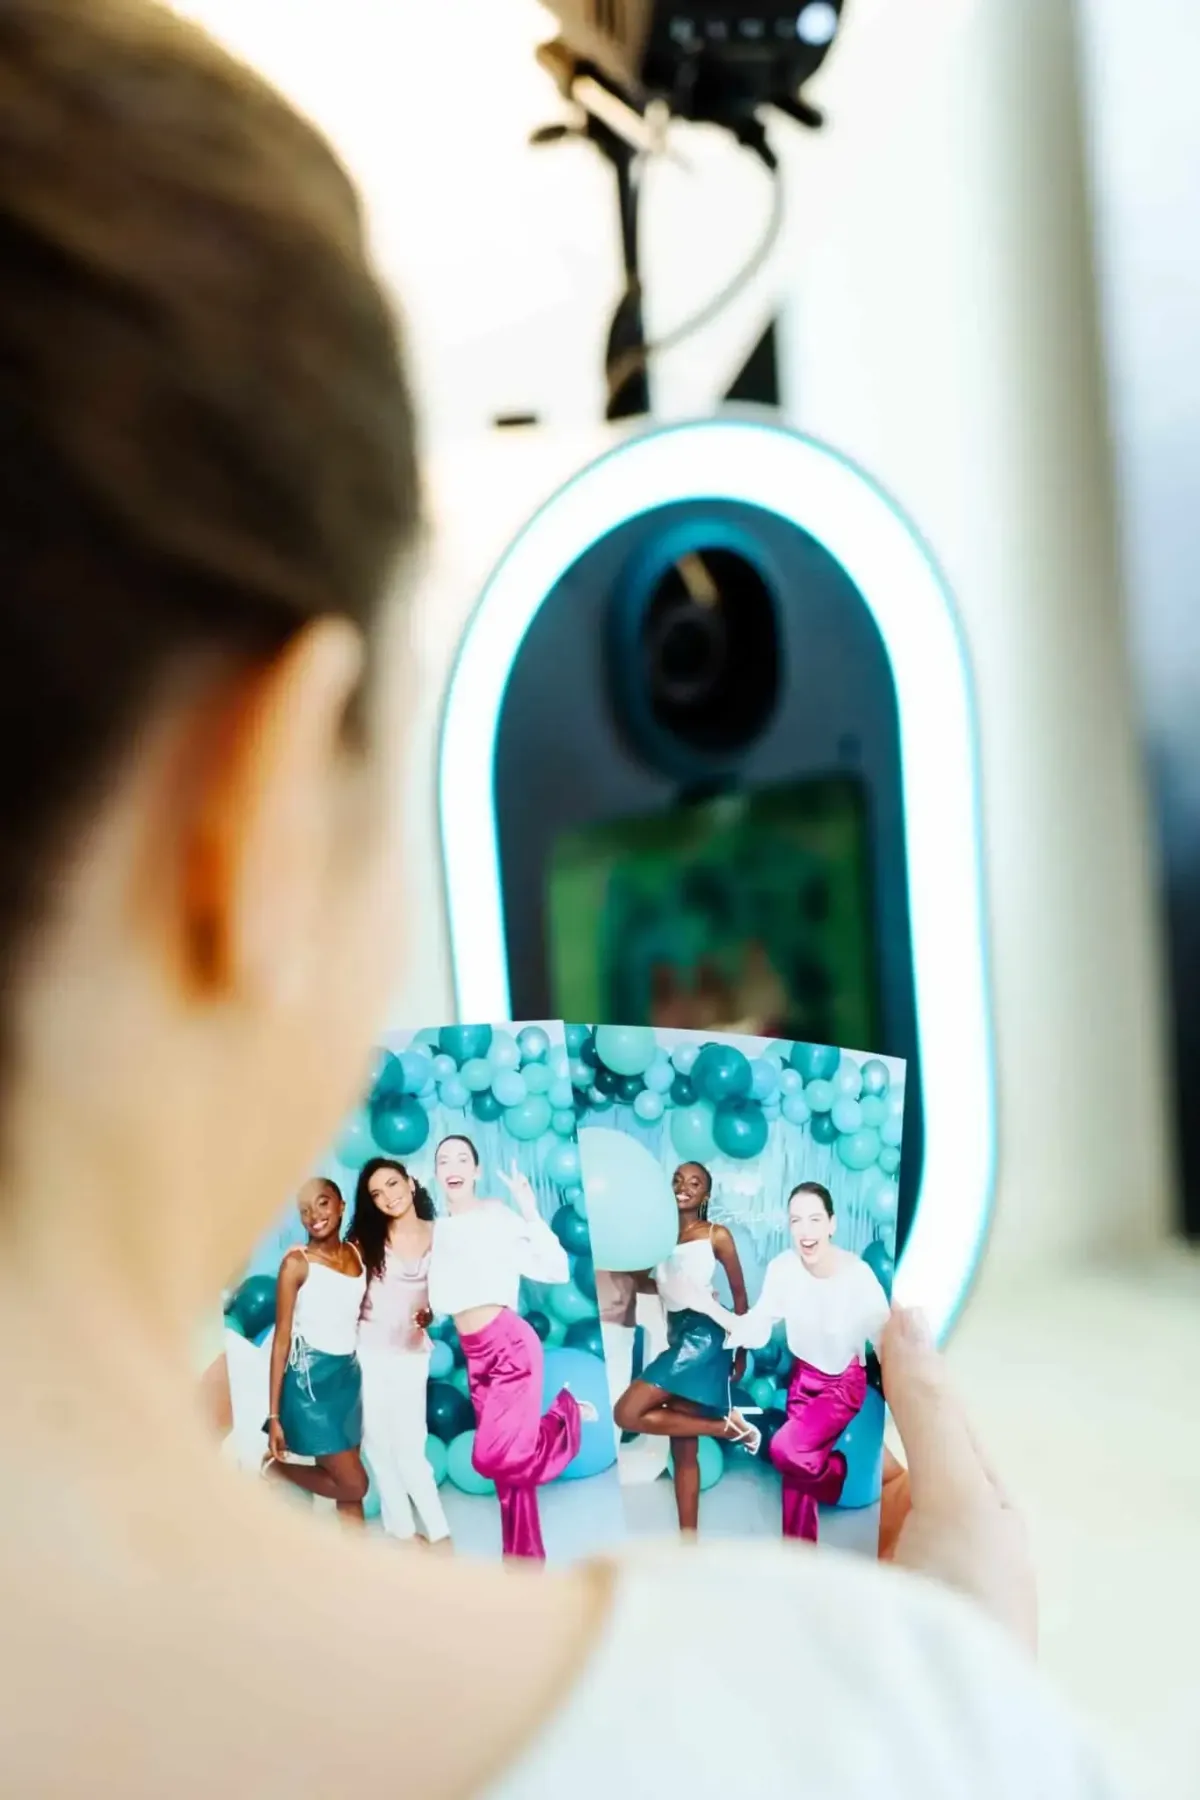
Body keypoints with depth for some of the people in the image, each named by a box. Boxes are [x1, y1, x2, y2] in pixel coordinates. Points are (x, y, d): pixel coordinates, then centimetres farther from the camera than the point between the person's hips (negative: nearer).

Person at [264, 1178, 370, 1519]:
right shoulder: (297, 1263, -10)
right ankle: (274, 1466, 15)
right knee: (353, 1484, -3)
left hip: (350, 1375, 6)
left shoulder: (358, 1254, 5)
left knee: (348, 1485, 7)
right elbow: (282, 1337, -10)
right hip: (310, 1378, -6)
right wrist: (274, 1414, -12)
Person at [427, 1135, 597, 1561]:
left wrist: (531, 1213, -24)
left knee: (493, 1457, -16)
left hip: (510, 1345, -6)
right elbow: (436, 1300, 8)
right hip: (474, 1355, 6)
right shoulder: (437, 1230, 9)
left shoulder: (496, 1215, -9)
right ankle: (526, 1561, 20)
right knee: (508, 1462, 9)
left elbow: (556, 1270, -18)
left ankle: (566, 1413, 12)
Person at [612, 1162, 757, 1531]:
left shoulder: (716, 1235, 0)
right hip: (677, 1337, 6)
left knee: (627, 1413, -17)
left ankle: (726, 1424, -7)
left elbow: (740, 1295, 4)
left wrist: (742, 1351, 6)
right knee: (683, 1450, 4)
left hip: (703, 1335, -6)